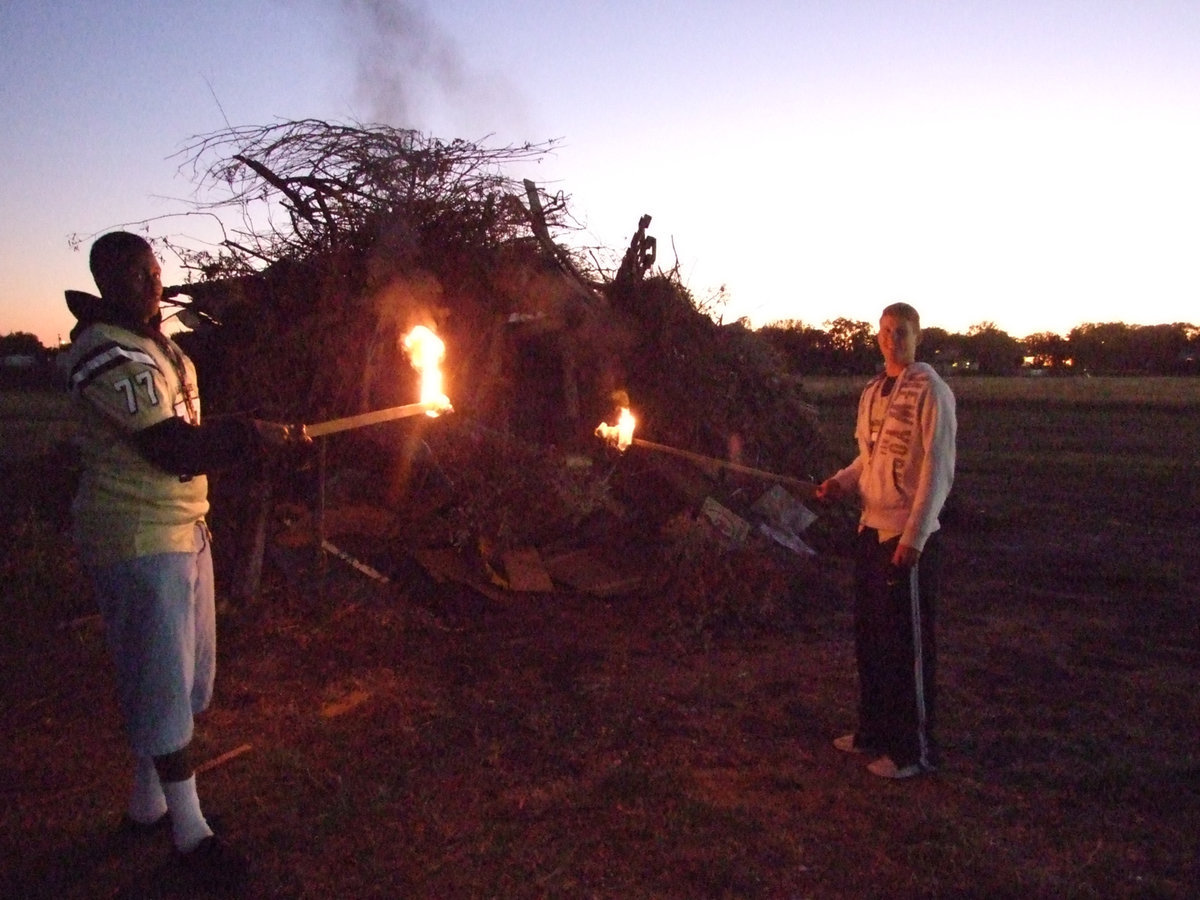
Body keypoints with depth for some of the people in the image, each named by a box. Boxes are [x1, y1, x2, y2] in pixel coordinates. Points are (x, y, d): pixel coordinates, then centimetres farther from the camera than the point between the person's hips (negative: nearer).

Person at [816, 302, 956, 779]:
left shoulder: (930, 391, -11)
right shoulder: (872, 392, 12)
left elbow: (938, 470, -15)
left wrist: (914, 535, -19)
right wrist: (841, 482, 2)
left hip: (909, 536, -8)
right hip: (871, 529, 8)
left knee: (908, 643, 1)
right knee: (869, 635, 16)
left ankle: (915, 750, 15)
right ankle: (874, 730, 33)